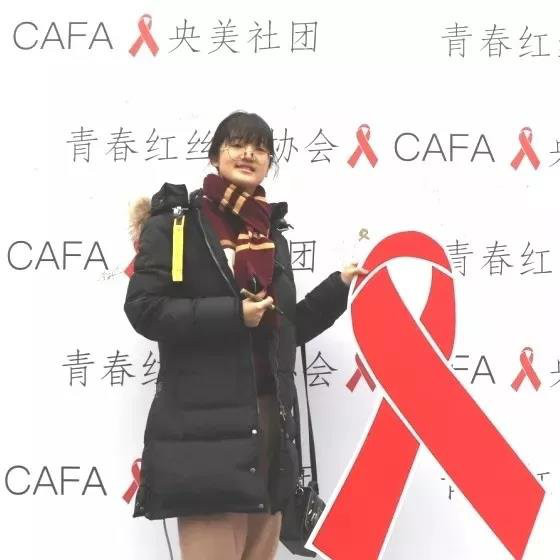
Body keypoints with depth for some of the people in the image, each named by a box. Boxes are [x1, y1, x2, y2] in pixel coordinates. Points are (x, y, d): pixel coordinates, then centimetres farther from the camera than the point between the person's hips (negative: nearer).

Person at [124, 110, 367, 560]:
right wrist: (231, 314, -15)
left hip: (269, 419, 7)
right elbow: (144, 309, -11)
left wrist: (338, 286, 8)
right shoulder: (175, 223, -1)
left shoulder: (273, 235, 16)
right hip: (205, 425, -6)